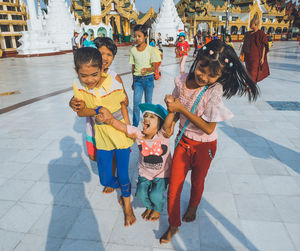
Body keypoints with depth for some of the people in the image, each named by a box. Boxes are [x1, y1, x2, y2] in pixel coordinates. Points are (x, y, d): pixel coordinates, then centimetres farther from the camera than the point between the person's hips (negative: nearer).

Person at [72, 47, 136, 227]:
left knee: (123, 175, 4)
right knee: (105, 180, 11)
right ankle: (121, 186, 47)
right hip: (102, 137, 3)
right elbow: (80, 112, -7)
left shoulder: (115, 85, -18)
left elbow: (124, 109, -4)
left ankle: (127, 205, 33)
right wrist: (97, 110, -27)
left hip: (121, 134, -3)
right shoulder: (78, 86, -11)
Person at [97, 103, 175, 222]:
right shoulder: (139, 134, -19)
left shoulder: (163, 135, -25)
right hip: (144, 173, 3)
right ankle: (149, 207, 25)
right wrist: (110, 119, -51)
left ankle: (157, 209, 20)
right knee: (141, 194, -14)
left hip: (162, 174, -2)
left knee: (155, 195, -20)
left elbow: (170, 117, -44)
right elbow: (122, 126, -32)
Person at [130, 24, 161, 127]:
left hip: (148, 78, -2)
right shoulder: (133, 50, 2)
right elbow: (133, 67, 8)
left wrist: (147, 69, -31)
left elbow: (154, 67, -9)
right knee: (136, 103, 0)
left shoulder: (150, 49, -7)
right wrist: (133, 81, 12)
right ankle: (135, 124, 14)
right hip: (137, 79, 2)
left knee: (148, 102, 11)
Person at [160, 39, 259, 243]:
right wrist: (170, 103, -11)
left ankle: (193, 206, 57)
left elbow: (209, 128, -24)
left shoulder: (214, 91, -25)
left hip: (204, 146, -3)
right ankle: (173, 225, 32)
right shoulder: (182, 81, -11)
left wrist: (181, 109, -25)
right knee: (174, 186, 7)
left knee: (197, 181, 22)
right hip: (184, 141, 3)